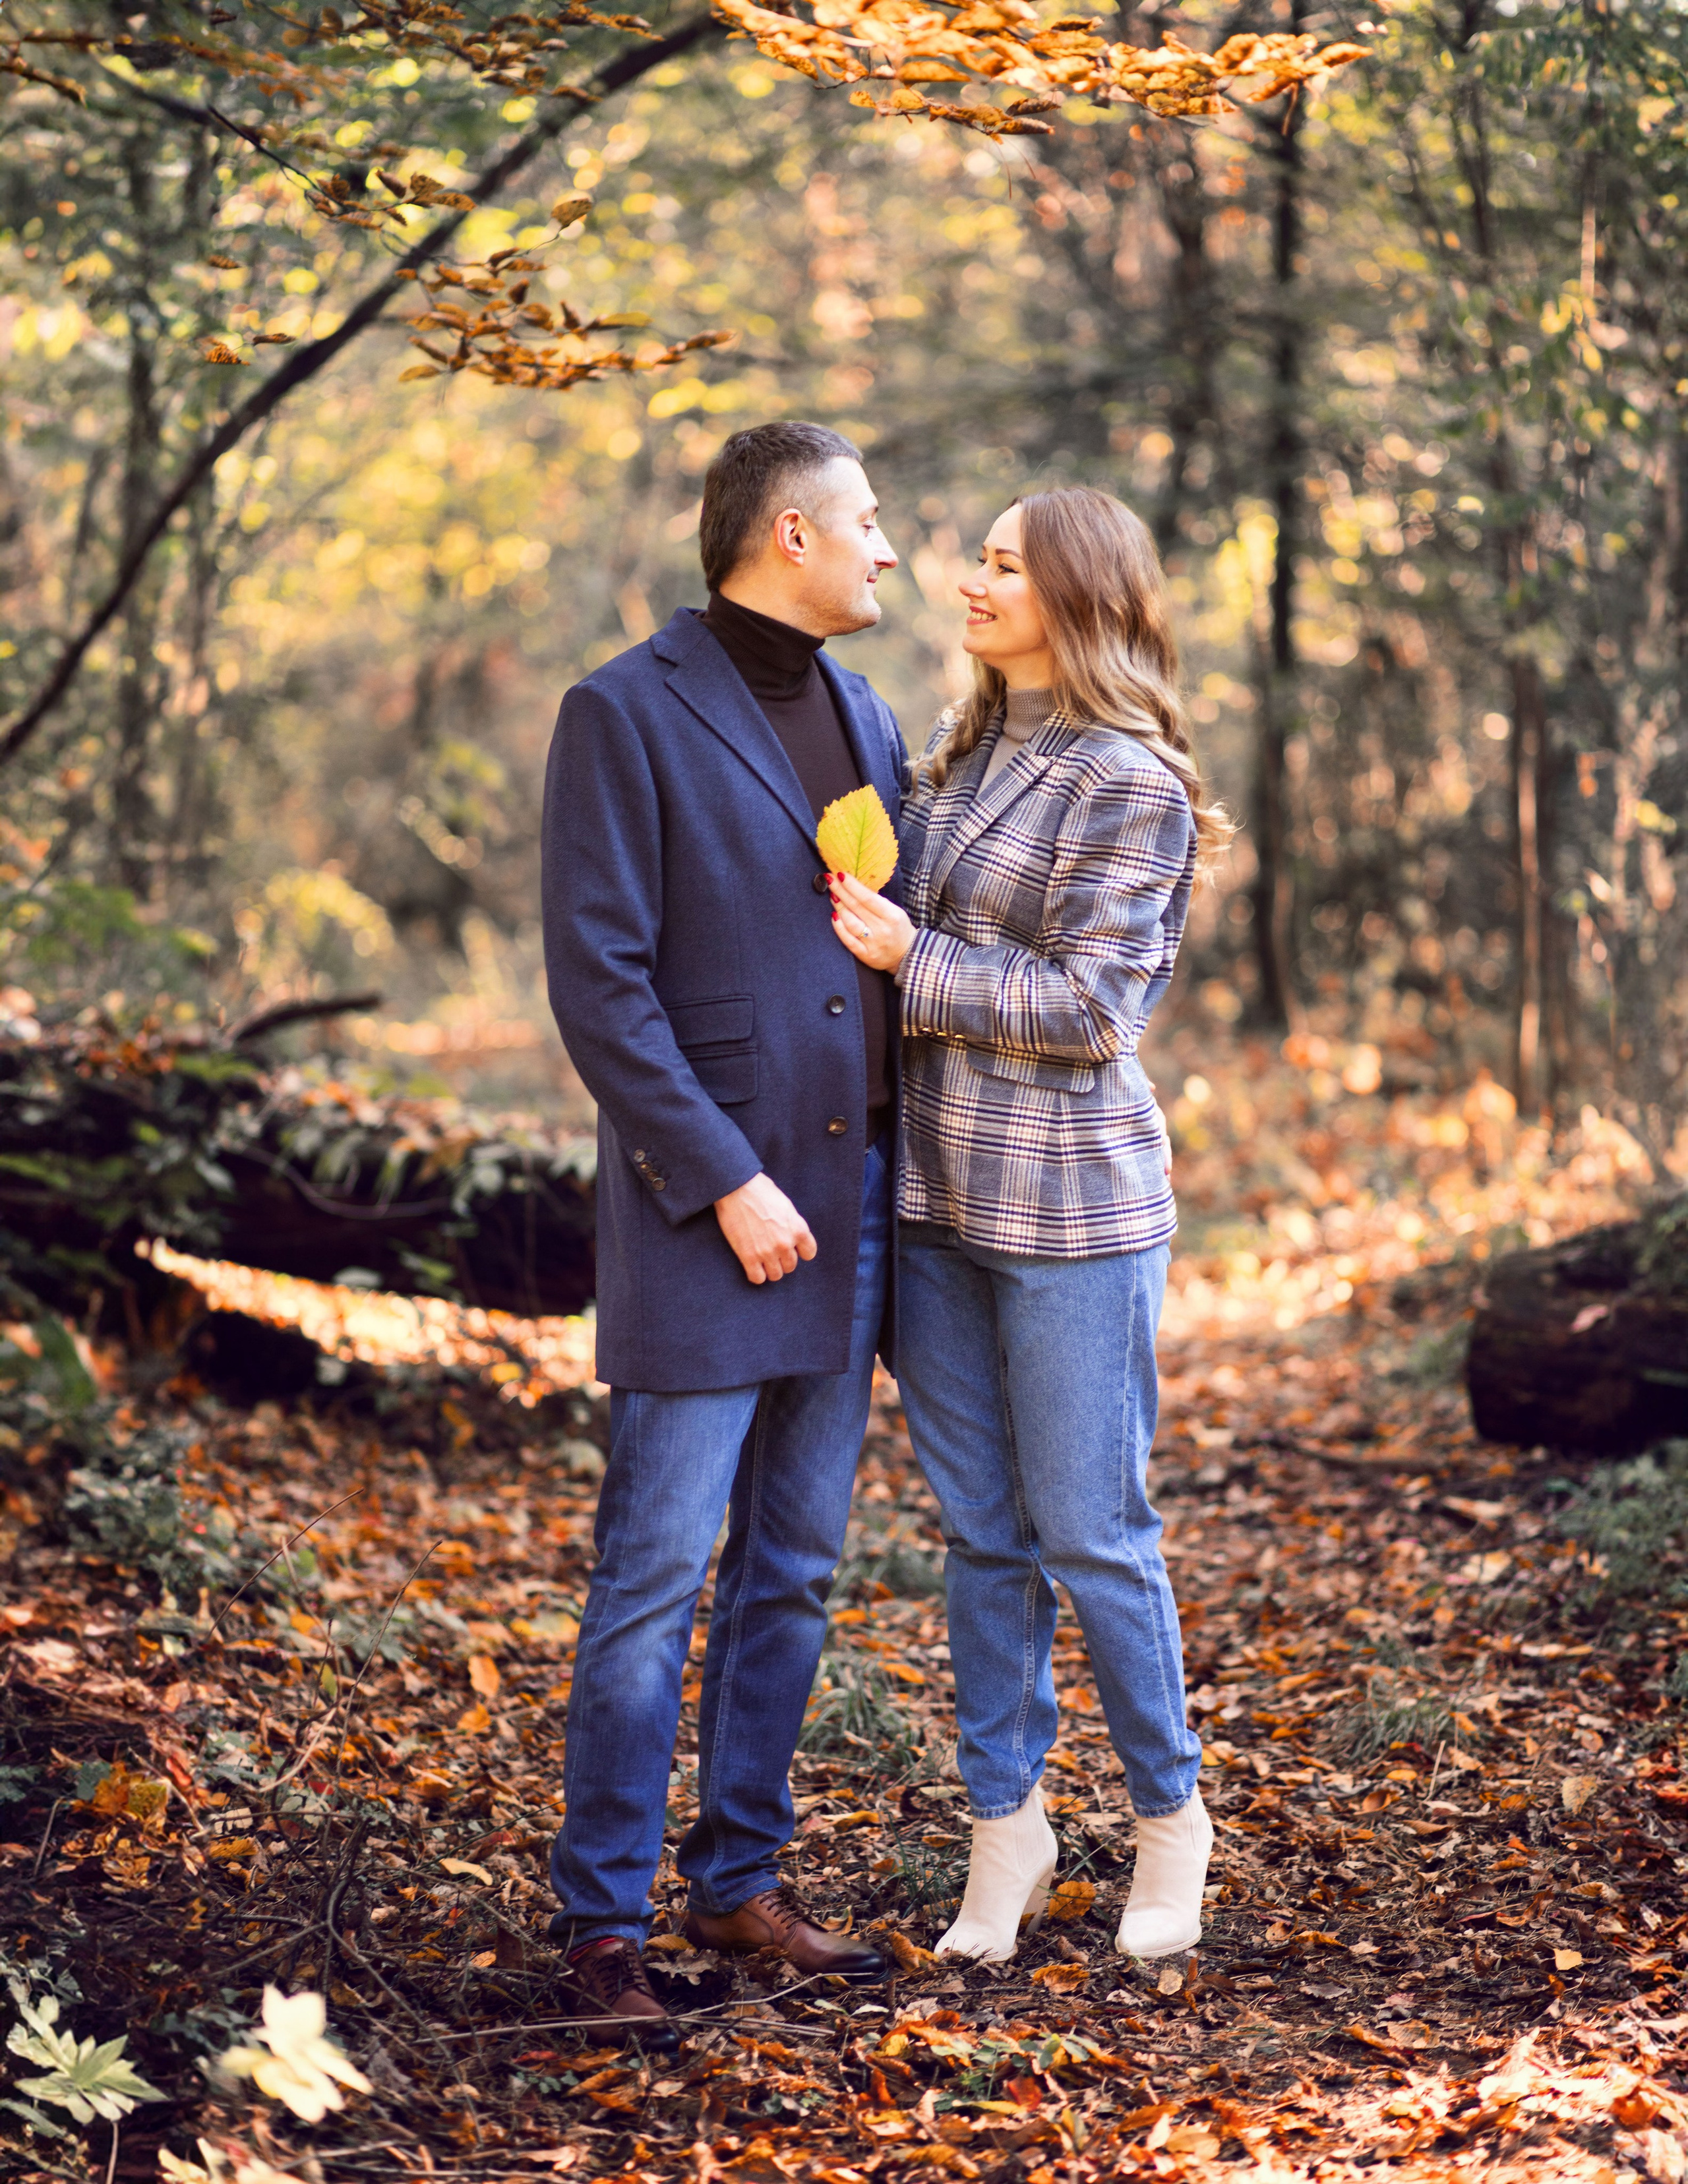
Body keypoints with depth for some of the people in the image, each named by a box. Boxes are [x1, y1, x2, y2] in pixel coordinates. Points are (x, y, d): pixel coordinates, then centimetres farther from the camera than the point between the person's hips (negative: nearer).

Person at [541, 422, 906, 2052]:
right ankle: (601, 1921, 5)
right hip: (705, 1218, -7)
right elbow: (597, 984, -14)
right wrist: (726, 1182, -17)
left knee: (794, 1567, 12)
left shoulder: (865, 719, 13)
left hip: (848, 1206, 7)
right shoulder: (627, 716, -9)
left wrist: (901, 1176, 9)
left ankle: (740, 1880, 23)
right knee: (656, 1576, -4)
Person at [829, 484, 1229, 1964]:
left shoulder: (1130, 784, -10)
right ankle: (1007, 1835, 19)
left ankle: (1171, 1817, 18)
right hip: (937, 1193, 7)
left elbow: (1090, 1007, -15)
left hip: (1070, 1201, -7)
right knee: (981, 1535, 10)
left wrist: (912, 963, -15)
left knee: (1091, 1532, 0)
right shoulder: (961, 757, 12)